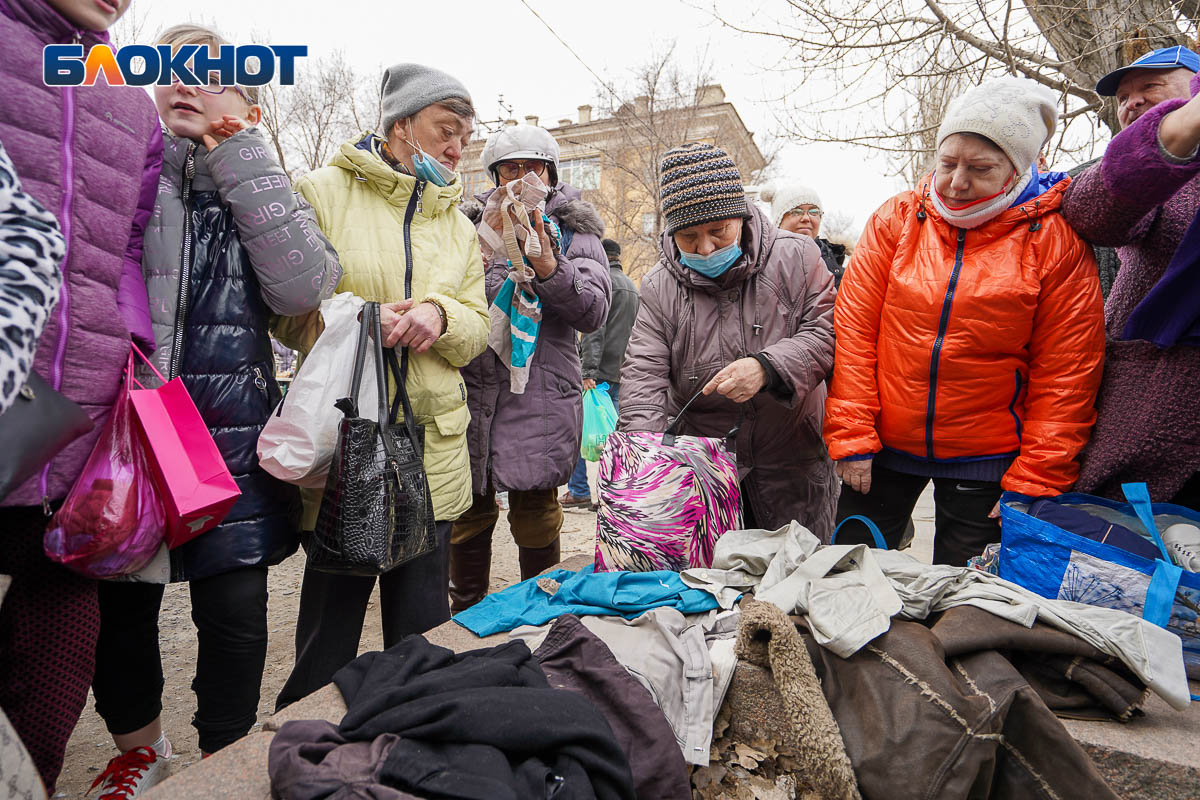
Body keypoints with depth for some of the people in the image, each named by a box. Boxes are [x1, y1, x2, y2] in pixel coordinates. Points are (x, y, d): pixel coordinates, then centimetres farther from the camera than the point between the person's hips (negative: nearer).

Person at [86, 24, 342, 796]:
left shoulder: (261, 187, 9)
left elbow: (303, 288, -13)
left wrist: (241, 154, -10)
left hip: (232, 432, 0)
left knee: (236, 608, 3)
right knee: (122, 598, 14)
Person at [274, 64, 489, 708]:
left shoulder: (458, 226, 17)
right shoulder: (323, 193, 2)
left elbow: (477, 331, 12)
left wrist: (440, 314, -9)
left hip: (433, 443, 4)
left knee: (423, 629, 13)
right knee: (331, 616, 6)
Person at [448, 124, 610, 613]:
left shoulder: (573, 231, 8)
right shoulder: (472, 224, 11)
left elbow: (594, 312, -5)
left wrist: (548, 266, -20)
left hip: (541, 395, -1)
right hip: (473, 387, 2)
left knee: (535, 515, 2)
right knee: (468, 510, 10)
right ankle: (465, 614, 30)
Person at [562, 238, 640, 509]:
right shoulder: (633, 287, 20)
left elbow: (594, 329, -17)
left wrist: (588, 370, -22)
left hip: (599, 371, -8)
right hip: (619, 373, 8)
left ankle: (579, 492, 2)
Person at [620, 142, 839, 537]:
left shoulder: (795, 256, -6)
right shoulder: (658, 287, -4)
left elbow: (826, 331, -9)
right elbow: (643, 376, -9)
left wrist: (766, 367, -28)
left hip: (793, 466, 0)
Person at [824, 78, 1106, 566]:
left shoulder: (1056, 240, -6)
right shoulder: (898, 218, -1)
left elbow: (1065, 375, -6)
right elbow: (853, 329, -4)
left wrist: (1031, 484, -9)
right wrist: (851, 438, -8)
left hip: (985, 466, -1)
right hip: (884, 450, 2)